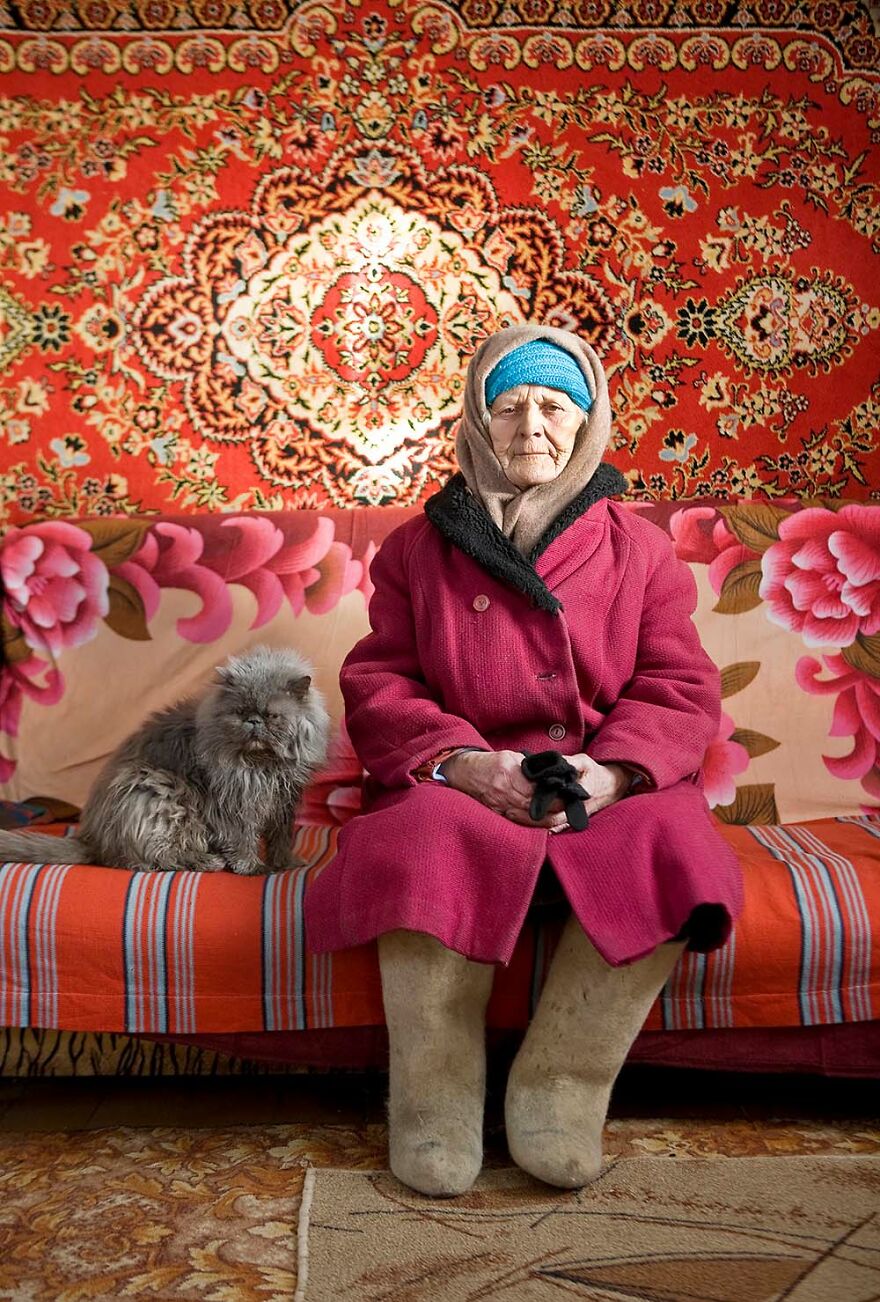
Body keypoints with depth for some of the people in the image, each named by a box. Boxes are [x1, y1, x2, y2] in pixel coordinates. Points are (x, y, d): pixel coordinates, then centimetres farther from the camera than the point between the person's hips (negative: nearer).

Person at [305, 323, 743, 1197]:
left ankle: (560, 1090, -15)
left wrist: (614, 771, -16)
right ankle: (434, 1100, -15)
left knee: (667, 853, -31)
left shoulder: (637, 547, 12)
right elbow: (377, 684, 4)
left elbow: (679, 688, 5)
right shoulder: (419, 547, 10)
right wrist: (460, 760, -16)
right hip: (458, 778, -1)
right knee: (433, 845, -35)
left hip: (606, 784, 1)